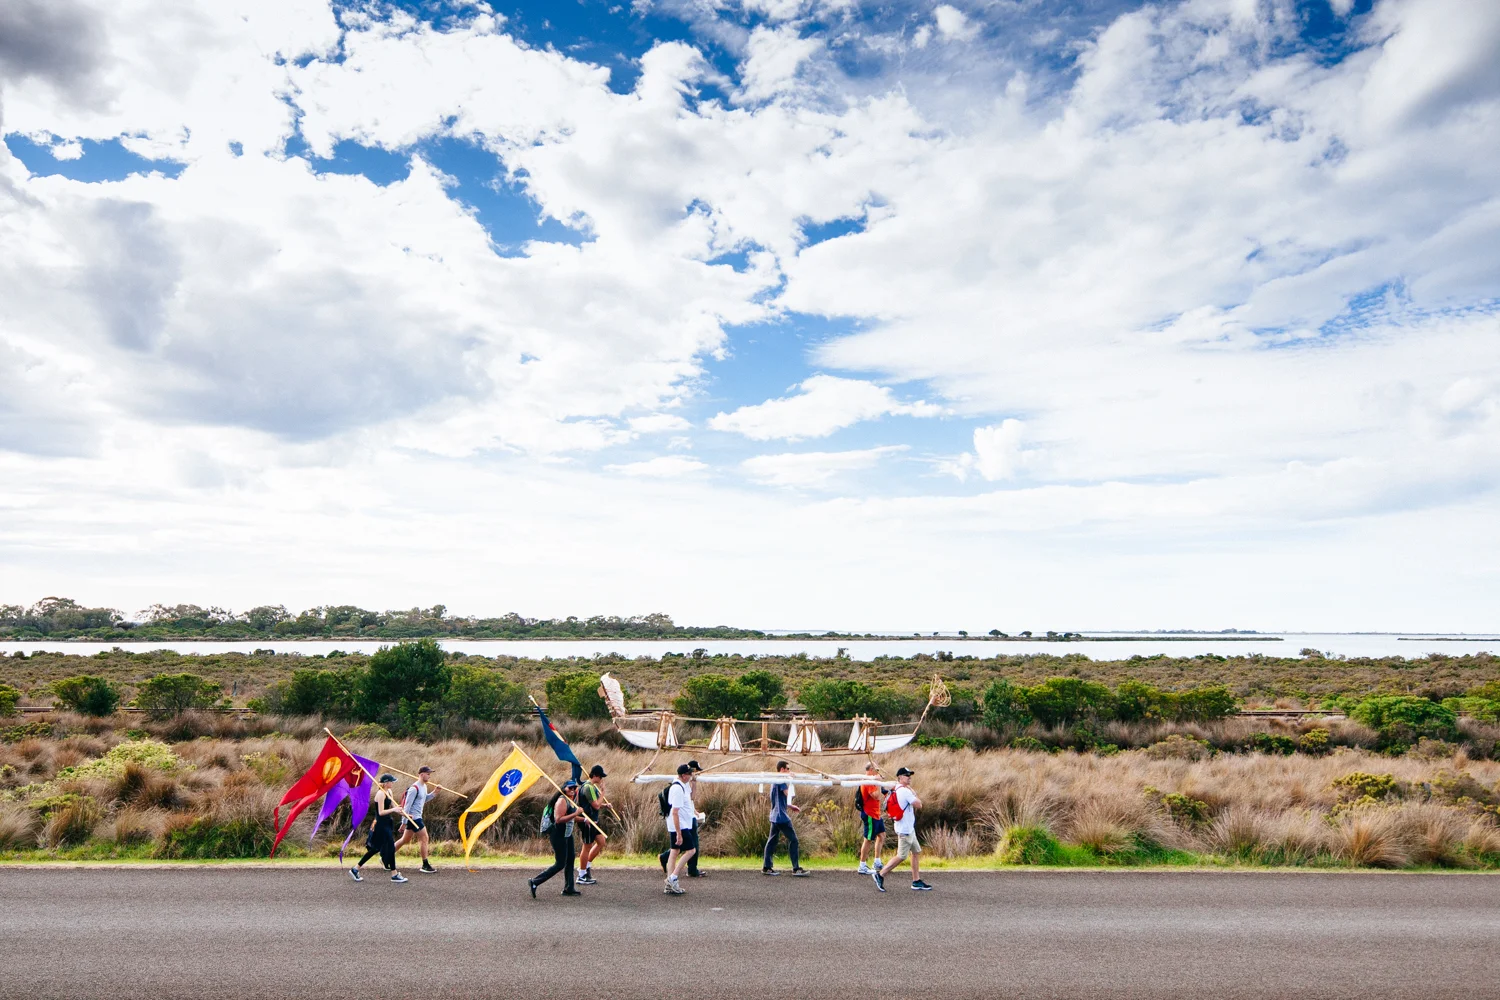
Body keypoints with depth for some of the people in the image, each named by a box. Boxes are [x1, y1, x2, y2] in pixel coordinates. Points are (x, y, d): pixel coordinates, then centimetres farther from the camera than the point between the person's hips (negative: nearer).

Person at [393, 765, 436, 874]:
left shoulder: (424, 786, 10)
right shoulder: (414, 788, -19)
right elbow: (407, 805, -19)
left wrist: (434, 792, 9)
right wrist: (404, 822, -18)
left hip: (416, 817, 10)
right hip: (413, 818, -10)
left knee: (405, 840, 17)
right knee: (424, 838, -4)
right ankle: (425, 865, 4)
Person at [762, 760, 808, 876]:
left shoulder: (775, 781, 17)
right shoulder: (781, 780, -14)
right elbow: (788, 794, -22)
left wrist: (791, 806, 17)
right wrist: (790, 780, -12)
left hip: (775, 815, 10)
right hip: (781, 816, -10)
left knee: (772, 841, 10)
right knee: (793, 840, -6)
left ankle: (766, 867, 12)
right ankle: (796, 869, -4)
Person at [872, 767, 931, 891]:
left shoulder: (897, 790, 11)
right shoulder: (905, 791, -19)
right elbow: (919, 805, -17)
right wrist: (912, 792, -4)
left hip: (909, 828, 10)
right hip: (905, 829, -10)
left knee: (916, 852, 14)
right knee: (901, 856, -4)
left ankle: (916, 881, 17)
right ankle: (880, 875, 1)